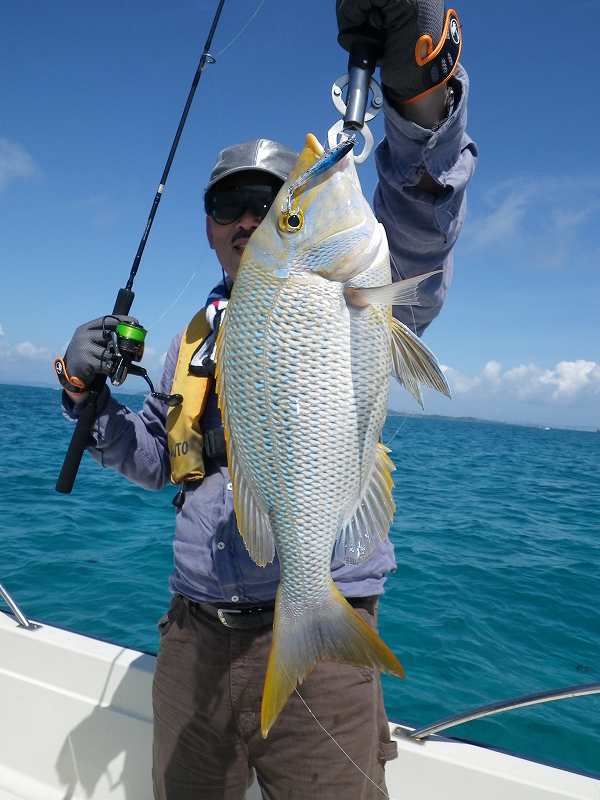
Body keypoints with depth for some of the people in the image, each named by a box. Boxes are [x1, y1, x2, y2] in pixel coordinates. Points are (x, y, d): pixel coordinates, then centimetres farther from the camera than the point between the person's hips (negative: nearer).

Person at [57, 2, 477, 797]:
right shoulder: (193, 338, 13)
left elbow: (415, 251, -24)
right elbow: (155, 460, 19)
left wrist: (421, 93, -40)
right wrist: (89, 393, 2)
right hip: (192, 636, 6)